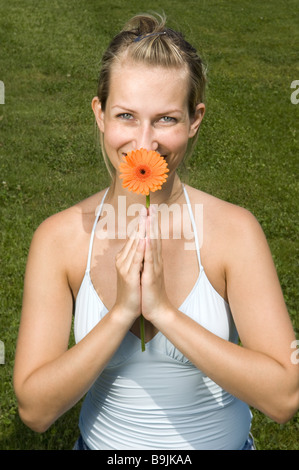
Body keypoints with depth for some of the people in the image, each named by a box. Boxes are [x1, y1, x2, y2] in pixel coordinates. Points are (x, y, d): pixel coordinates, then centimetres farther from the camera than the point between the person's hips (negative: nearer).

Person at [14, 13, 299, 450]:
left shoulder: (234, 230, -21)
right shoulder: (59, 237, -17)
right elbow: (35, 409, -18)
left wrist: (163, 310, -31)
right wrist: (121, 312, -29)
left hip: (220, 440, 0)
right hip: (103, 440, 1)